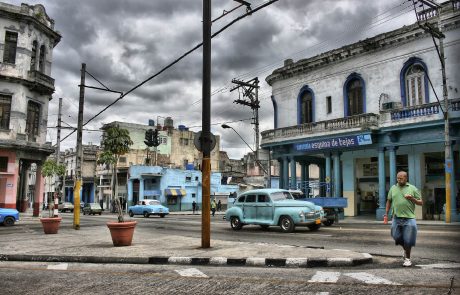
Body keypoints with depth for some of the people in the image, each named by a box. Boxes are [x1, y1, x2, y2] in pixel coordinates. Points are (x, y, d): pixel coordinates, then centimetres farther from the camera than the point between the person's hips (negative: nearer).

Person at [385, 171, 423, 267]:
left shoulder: (413, 189, 3)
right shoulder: (393, 188, 10)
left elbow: (421, 202, 5)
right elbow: (389, 201, 18)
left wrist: (412, 199, -14)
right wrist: (386, 214, 12)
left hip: (409, 218, -3)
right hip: (396, 218, 3)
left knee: (407, 240, -1)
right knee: (397, 237, 4)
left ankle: (407, 258, 16)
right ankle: (405, 248, 35)